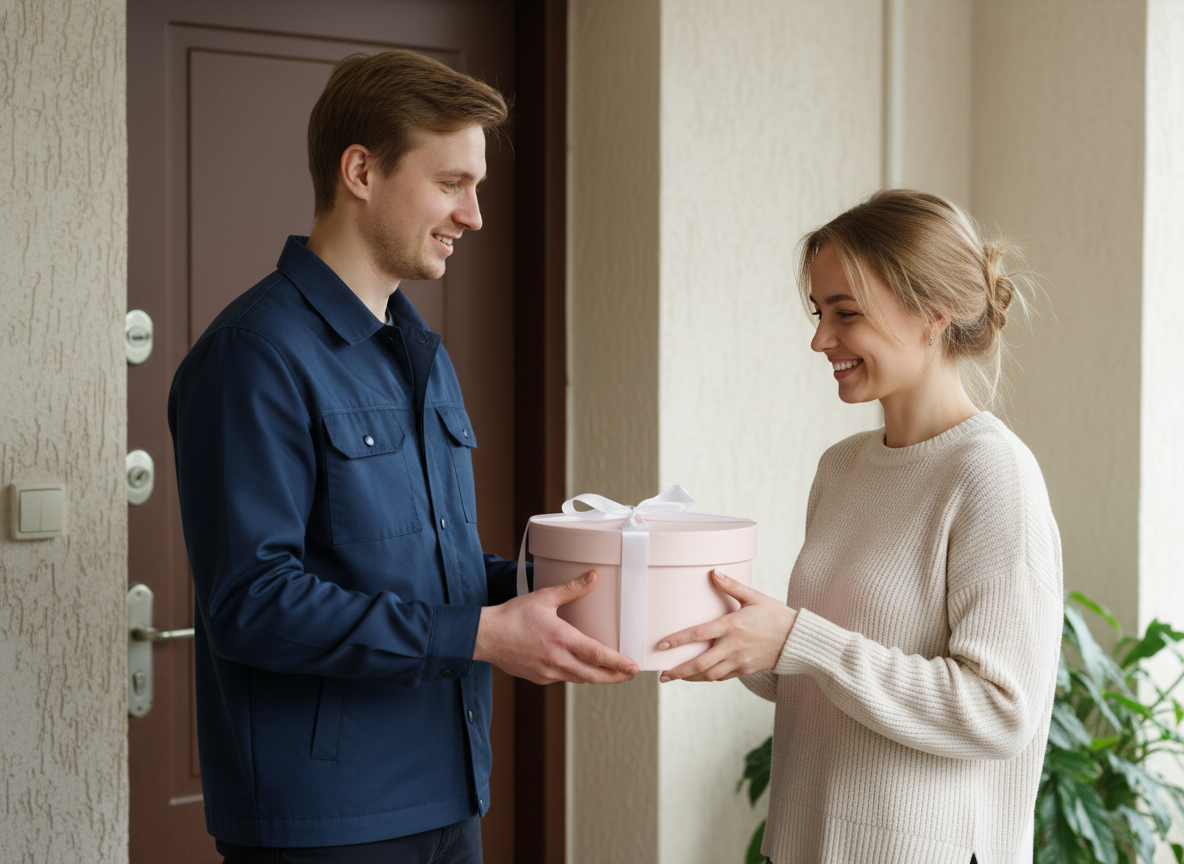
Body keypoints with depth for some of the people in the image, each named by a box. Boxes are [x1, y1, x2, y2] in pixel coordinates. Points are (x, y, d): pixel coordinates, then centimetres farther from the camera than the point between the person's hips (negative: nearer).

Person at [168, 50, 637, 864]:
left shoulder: (426, 356, 15)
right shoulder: (258, 354, -15)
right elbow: (251, 601, -21)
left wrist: (538, 587, 2)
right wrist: (481, 635, -23)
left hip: (446, 797, 8)